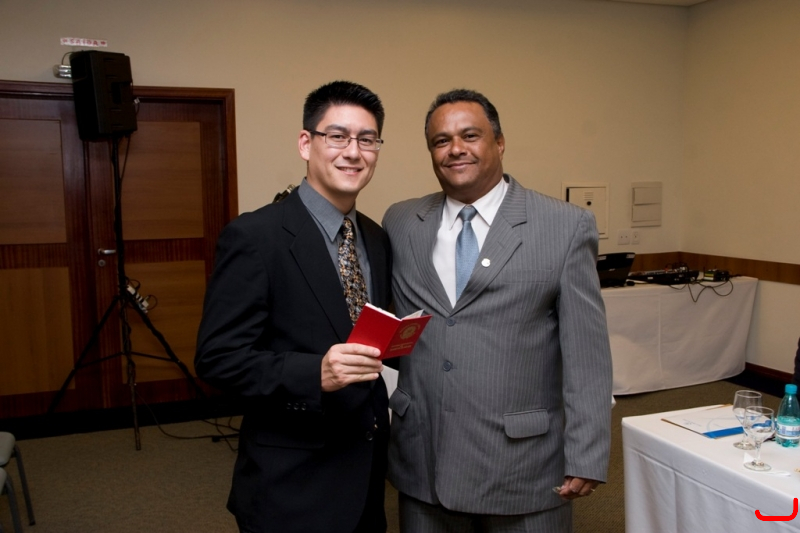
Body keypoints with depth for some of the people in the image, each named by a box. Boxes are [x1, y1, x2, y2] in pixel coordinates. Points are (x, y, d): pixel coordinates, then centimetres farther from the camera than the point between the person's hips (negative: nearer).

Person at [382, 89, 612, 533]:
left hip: (523, 467, -2)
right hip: (422, 465, 3)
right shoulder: (400, 223, 4)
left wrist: (585, 459, -8)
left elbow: (587, 353, -6)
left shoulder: (567, 226, -6)